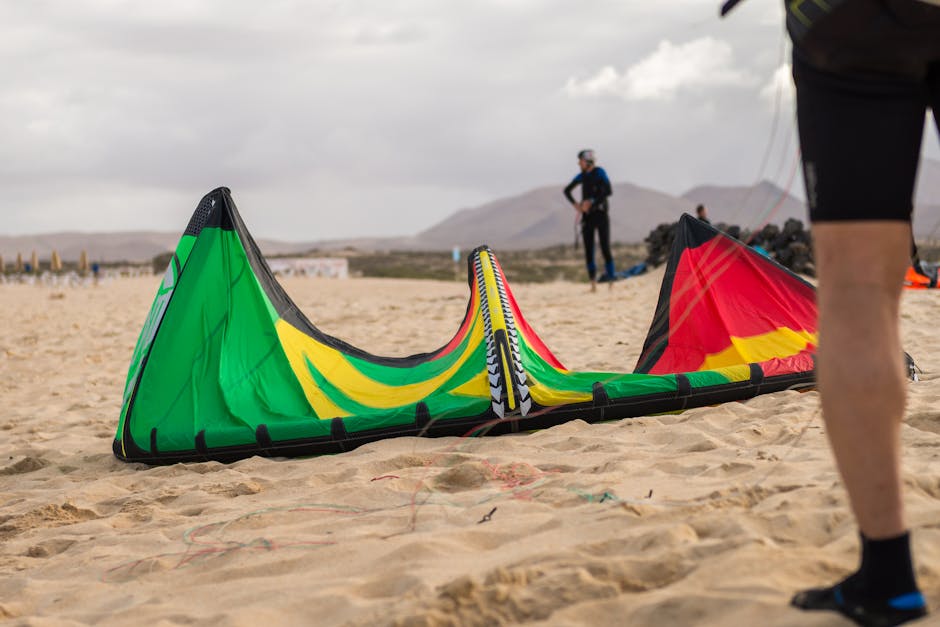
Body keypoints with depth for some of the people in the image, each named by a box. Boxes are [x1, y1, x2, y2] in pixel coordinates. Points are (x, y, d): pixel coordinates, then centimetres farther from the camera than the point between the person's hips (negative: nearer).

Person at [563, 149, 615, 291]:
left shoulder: (599, 173, -7)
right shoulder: (582, 176, 9)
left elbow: (608, 191, -20)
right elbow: (567, 190, 21)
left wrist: (591, 202, -20)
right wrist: (574, 203, 4)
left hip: (601, 215, -5)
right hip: (587, 216, 5)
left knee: (605, 249, -7)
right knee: (588, 250, 1)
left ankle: (611, 282, -3)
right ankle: (593, 282, 7)